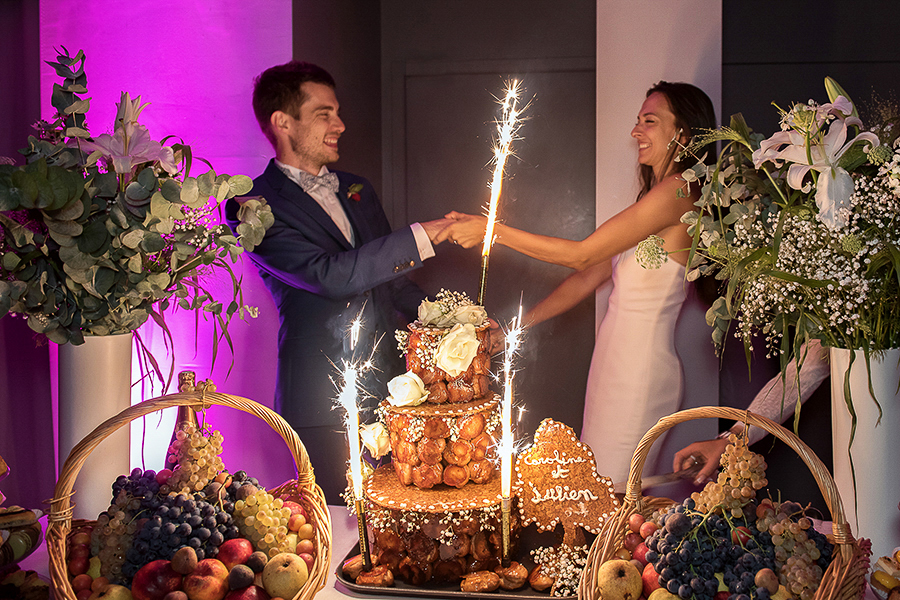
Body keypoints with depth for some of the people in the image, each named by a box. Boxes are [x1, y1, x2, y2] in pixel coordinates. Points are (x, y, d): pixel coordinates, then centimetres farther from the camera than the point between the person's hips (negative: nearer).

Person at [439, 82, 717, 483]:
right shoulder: (651, 197, 16)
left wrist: (493, 230, -10)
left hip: (639, 370, -9)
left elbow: (581, 255, -14)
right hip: (613, 356, 9)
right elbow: (590, 275, 16)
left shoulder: (678, 192, -13)